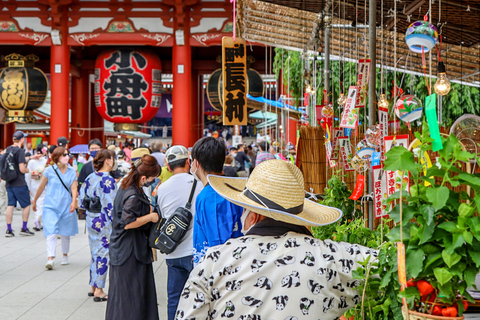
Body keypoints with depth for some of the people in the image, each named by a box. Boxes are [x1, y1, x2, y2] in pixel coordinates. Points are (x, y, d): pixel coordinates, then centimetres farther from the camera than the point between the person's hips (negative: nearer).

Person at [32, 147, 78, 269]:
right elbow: (41, 187, 8)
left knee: (65, 233, 12)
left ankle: (65, 255, 31)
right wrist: (34, 201, 16)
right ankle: (50, 259, -17)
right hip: (51, 206, -2)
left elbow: (74, 188, -5)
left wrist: (74, 201, -22)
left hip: (66, 206, 2)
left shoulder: (72, 171, 3)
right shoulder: (49, 170, -2)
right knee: (51, 233, -13)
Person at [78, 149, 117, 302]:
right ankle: (99, 291, 3)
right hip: (104, 223, -8)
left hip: (91, 220, 8)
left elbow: (81, 201, 11)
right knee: (104, 254, 0)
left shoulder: (89, 178, 7)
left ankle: (93, 287, 23)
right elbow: (110, 206, -18)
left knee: (95, 253, 16)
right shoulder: (108, 180, -16)